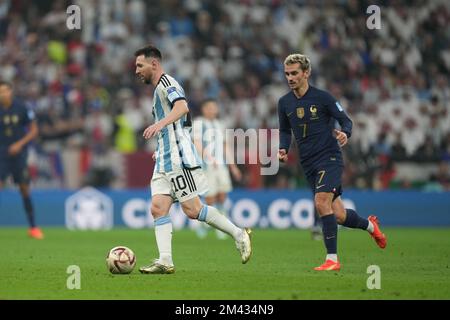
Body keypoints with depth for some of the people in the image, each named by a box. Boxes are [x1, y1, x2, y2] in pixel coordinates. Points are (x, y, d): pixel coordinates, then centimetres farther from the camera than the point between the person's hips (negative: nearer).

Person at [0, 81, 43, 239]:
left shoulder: (22, 109, -5)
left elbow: (33, 130, 1)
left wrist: (20, 144, -11)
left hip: (18, 153, 0)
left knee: (25, 190, 3)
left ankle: (33, 227, 15)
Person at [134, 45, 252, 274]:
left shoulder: (166, 83, -7)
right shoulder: (158, 89, 23)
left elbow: (182, 107, -28)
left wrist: (160, 124, -42)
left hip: (179, 160, -10)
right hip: (165, 161, 10)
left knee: (192, 209, -10)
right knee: (158, 208, -3)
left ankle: (238, 234, 2)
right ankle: (165, 261, -9)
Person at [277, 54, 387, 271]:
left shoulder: (322, 97, -8)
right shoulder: (284, 103, 5)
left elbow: (345, 120, -2)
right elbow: (285, 130, 19)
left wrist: (345, 133, -24)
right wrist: (283, 149, 0)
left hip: (329, 157, -5)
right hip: (308, 164, 5)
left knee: (321, 202, -25)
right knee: (339, 216, 7)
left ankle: (332, 259, -20)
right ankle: (369, 225, 39)